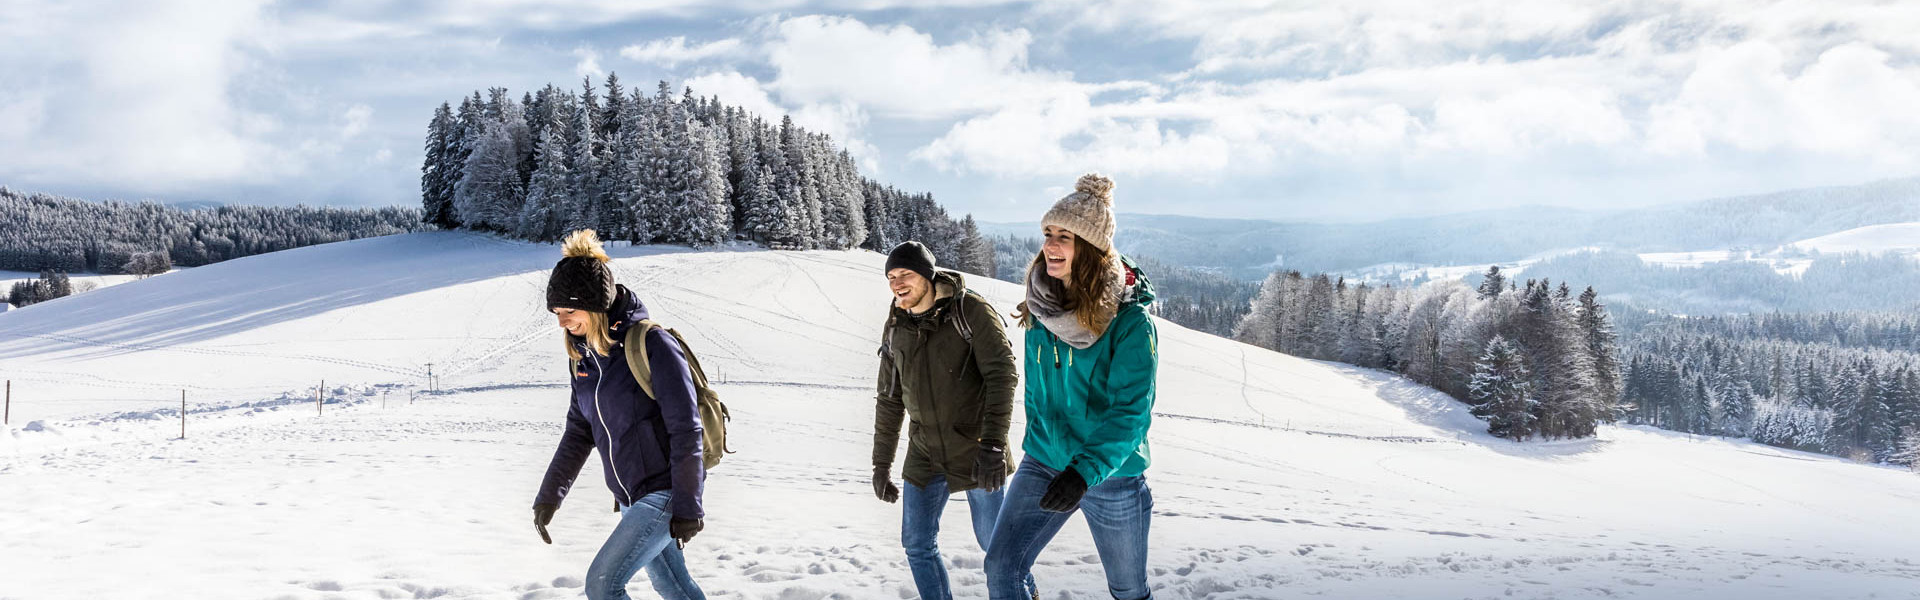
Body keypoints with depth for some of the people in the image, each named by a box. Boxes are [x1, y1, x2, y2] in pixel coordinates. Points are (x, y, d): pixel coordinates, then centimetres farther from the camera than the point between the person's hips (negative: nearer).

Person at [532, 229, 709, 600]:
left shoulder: (651, 344, -17)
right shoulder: (585, 355, 5)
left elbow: (685, 430, -18)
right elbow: (579, 432, 13)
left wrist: (687, 507, -18)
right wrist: (549, 496, 10)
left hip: (665, 494, -7)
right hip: (631, 499, 7)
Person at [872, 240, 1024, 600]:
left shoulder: (971, 311, -13)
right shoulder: (896, 328, 4)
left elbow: (1003, 375, -19)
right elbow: (889, 401, 12)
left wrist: (993, 444, -28)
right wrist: (881, 464, 12)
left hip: (975, 449, -5)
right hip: (926, 457, 5)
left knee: (994, 540, 6)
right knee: (918, 546, 4)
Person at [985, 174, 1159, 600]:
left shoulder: (1129, 321, -19)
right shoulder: (1041, 308, -2)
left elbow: (1129, 413, -25)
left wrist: (1084, 471, -36)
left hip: (1112, 473, -4)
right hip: (1043, 464, 4)